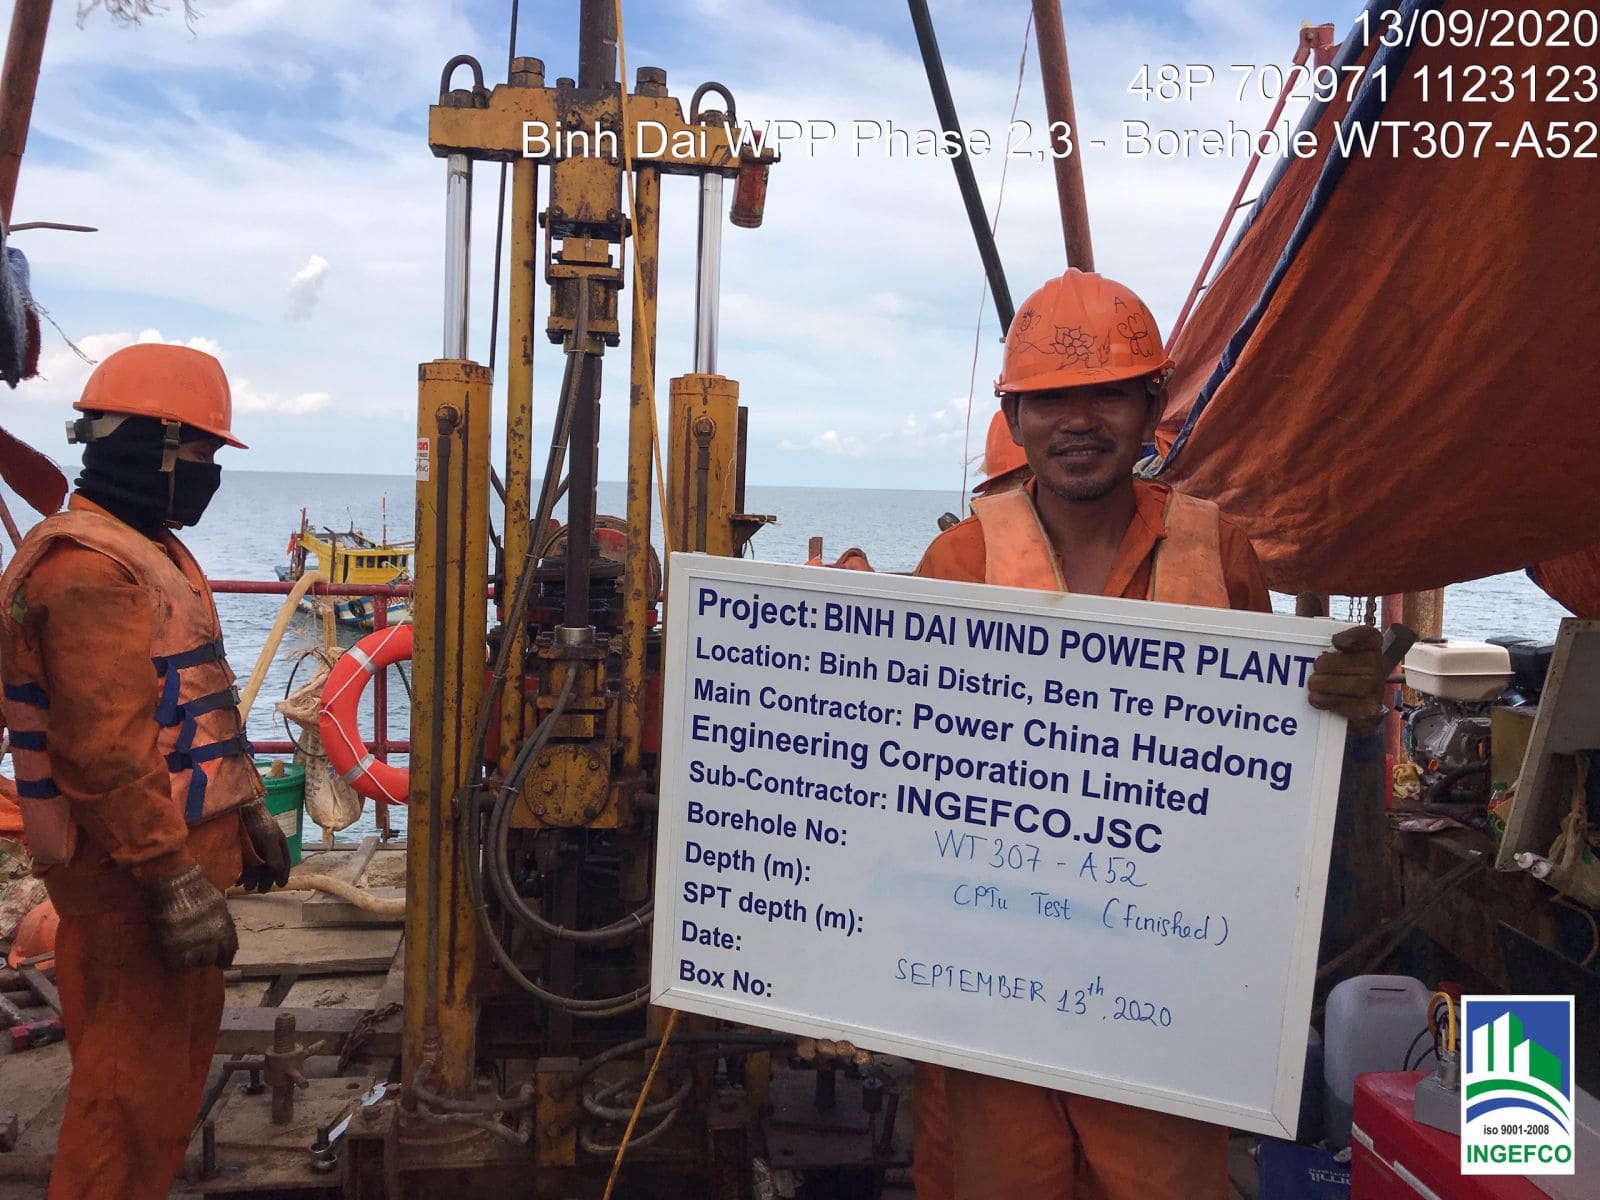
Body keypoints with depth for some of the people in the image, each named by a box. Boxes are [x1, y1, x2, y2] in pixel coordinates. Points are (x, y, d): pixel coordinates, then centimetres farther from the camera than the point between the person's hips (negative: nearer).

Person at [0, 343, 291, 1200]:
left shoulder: (149, 549, 15)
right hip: (132, 868, -11)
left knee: (182, 1042, 21)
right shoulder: (87, 566, -19)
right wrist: (172, 875, -24)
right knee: (136, 1074, -1)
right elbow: (104, 748, -25)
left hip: (183, 839, 11)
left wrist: (246, 808, 22)